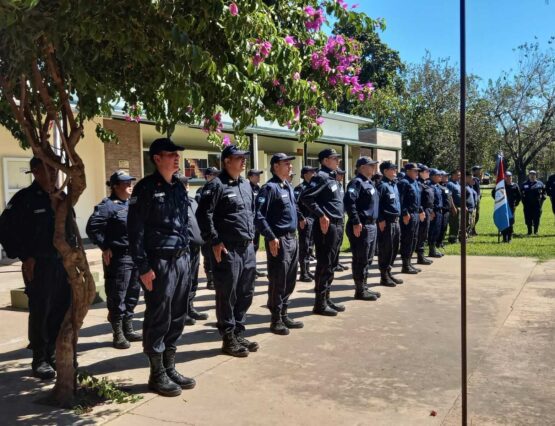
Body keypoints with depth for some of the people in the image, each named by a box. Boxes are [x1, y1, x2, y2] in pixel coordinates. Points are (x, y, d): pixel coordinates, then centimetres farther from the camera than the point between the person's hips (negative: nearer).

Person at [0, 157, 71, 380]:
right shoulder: (24, 198, -8)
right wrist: (24, 257, -11)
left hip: (62, 263, 6)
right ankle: (40, 360, 15)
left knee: (61, 311, 10)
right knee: (40, 313, 2)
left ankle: (53, 354, 25)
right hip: (38, 265, -6)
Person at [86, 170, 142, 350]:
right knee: (117, 297, 0)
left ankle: (128, 329, 28)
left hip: (135, 256, 8)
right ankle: (118, 334, 10)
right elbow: (92, 227, -17)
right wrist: (105, 247, -15)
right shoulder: (108, 205, -9)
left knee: (132, 294, 15)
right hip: (118, 257, -8)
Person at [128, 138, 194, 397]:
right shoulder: (145, 188, -9)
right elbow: (135, 230, -12)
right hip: (159, 262, -7)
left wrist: (186, 254, 14)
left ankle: (170, 369, 26)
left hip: (181, 260, 7)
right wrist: (143, 268, -15)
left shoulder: (179, 187, 13)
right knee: (158, 320, 2)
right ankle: (157, 375, 16)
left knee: (177, 318, 13)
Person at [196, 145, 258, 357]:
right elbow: (203, 214, -15)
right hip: (227, 249, -8)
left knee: (245, 294, 14)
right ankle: (229, 339, 13)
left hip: (248, 248, 8)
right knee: (227, 296, 2)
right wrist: (215, 242, -16)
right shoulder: (217, 185, -10)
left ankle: (239, 334, 27)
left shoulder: (246, 184, 15)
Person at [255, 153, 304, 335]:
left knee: (290, 280, 14)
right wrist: (271, 237, -21)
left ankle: (284, 315, 26)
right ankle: (276, 320, 11)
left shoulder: (288, 186, 13)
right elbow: (258, 216, -19)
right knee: (277, 281, 0)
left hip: (292, 238, 9)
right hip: (278, 240, -9)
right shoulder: (270, 187, -13)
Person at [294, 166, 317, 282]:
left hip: (313, 220, 8)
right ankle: (303, 274, 2)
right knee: (304, 247, -4)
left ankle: (307, 271, 24)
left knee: (309, 247, 14)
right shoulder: (300, 188, -11)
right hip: (305, 221, -8)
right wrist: (301, 218, -22)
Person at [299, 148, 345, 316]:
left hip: (337, 226, 10)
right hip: (327, 226, -10)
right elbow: (305, 197, -24)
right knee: (324, 265, -3)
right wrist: (321, 215, -22)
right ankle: (320, 303, 5)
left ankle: (326, 299, 24)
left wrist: (339, 223, 16)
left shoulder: (331, 177, 17)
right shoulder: (321, 177, -12)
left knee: (331, 264, 14)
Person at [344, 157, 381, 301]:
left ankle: (364, 287, 26)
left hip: (371, 226, 10)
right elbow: (348, 201, -26)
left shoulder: (369, 183, 18)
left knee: (367, 259, 16)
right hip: (361, 227, -10)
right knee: (360, 260, -2)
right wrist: (356, 222, -27)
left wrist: (373, 222, 19)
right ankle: (360, 290, 6)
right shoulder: (357, 182, -13)